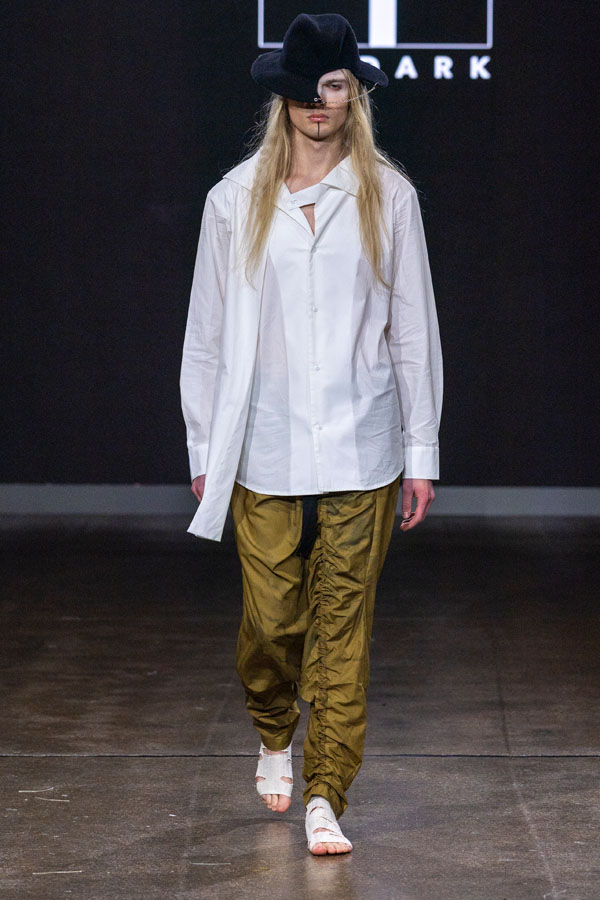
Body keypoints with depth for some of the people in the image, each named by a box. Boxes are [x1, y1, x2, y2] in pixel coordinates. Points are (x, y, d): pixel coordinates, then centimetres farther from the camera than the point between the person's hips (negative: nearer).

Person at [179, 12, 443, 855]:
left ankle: (327, 797, 7)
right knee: (270, 621, 4)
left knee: (343, 625, 0)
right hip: (265, 450, 1)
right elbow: (208, 332, 7)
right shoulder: (236, 201, 3)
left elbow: (414, 329, 5)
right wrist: (204, 451, 6)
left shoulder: (388, 197, 3)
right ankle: (275, 737, 34)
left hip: (361, 452, 0)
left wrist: (422, 452, 3)